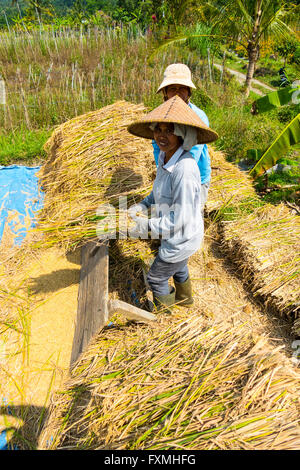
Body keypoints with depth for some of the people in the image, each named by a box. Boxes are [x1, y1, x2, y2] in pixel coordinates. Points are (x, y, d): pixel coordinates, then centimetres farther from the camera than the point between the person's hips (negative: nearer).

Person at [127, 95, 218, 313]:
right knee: (179, 269, 33)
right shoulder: (164, 156, -6)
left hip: (181, 240, -8)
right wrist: (143, 205, -1)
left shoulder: (184, 169, -34)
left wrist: (147, 226, -22)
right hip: (177, 236, 8)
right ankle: (184, 297, 63)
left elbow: (180, 218, -30)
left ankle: (165, 309, 44)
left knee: (156, 277, 14)